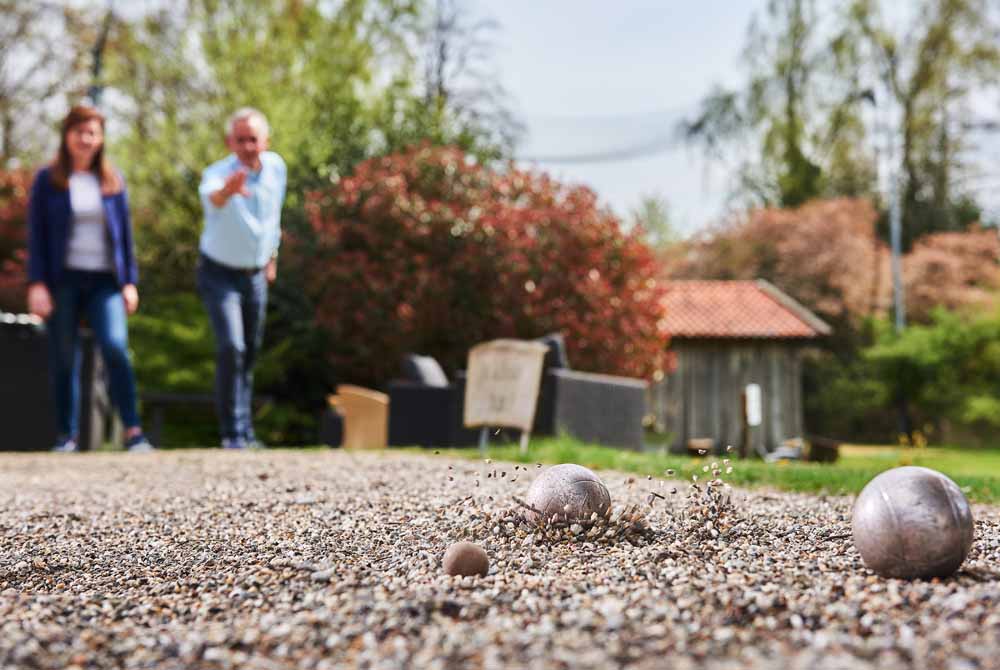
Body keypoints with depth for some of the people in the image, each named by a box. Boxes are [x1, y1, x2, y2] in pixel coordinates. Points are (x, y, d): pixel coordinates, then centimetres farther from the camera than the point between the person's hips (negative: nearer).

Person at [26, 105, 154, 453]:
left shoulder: (113, 180, 10)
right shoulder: (47, 180, 5)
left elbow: (125, 234, 10)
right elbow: (36, 235, 1)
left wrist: (130, 281, 5)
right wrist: (36, 284, -7)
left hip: (105, 280, 0)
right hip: (63, 279, 0)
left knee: (115, 346, -17)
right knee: (64, 357, 2)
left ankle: (133, 431, -15)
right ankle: (66, 435, 10)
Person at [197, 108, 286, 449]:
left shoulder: (277, 167, -7)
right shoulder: (218, 173, -26)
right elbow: (210, 195, -52)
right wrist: (227, 191, -75)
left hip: (256, 276, 5)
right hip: (219, 273, -5)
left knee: (250, 351, 14)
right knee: (231, 348, -20)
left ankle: (246, 431, 29)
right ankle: (233, 433, -9)